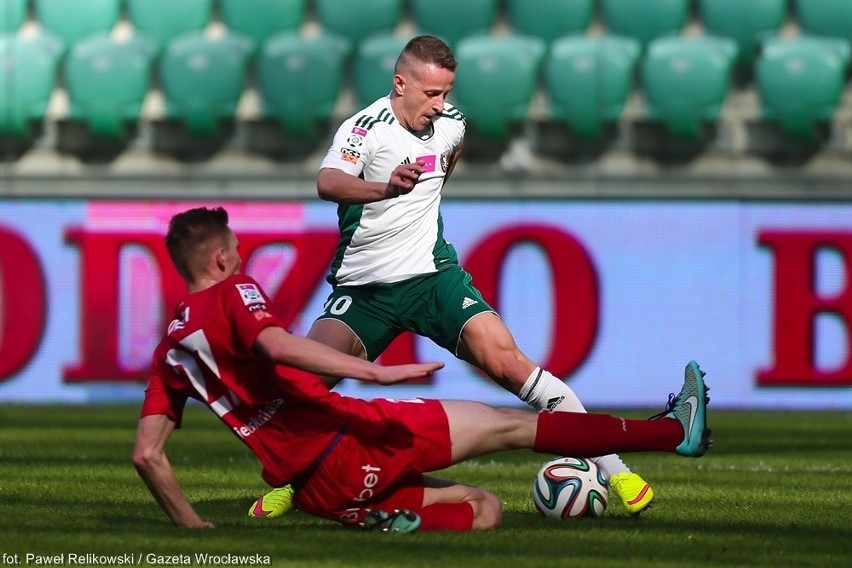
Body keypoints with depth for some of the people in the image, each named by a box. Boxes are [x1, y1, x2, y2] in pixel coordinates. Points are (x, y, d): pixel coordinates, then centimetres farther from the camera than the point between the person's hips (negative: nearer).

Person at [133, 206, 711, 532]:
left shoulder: (170, 350, 17)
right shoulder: (233, 291, -3)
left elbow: (147, 453, 11)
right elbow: (275, 344, -25)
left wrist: (193, 526, 17)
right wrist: (375, 371, -31)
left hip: (318, 492, 7)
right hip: (347, 437, -7)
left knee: (483, 508, 16)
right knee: (511, 425, 1)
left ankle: (398, 520, -15)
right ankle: (674, 431, 0)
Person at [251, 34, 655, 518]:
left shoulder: (451, 124, 1)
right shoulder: (367, 129, -16)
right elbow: (328, 183, -37)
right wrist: (386, 189, -56)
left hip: (432, 275, 2)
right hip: (364, 288, -2)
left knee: (507, 362, -15)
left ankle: (613, 468, -13)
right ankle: (291, 481, 9)